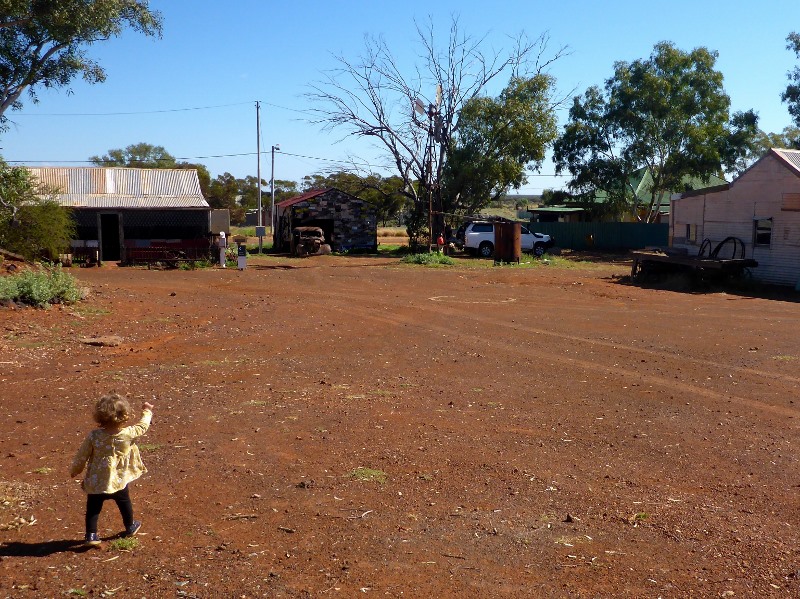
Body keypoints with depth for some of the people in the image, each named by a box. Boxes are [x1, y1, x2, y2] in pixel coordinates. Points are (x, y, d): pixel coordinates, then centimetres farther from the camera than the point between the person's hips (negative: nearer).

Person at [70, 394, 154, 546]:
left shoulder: (94, 436, -16)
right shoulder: (128, 434, -18)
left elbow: (82, 456, -5)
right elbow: (142, 426, 0)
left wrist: (74, 470, 13)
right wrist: (147, 411, 19)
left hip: (95, 483, -1)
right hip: (119, 481, 1)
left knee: (93, 509, 16)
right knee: (124, 503, 24)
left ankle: (91, 535, 14)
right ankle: (130, 527, 42)